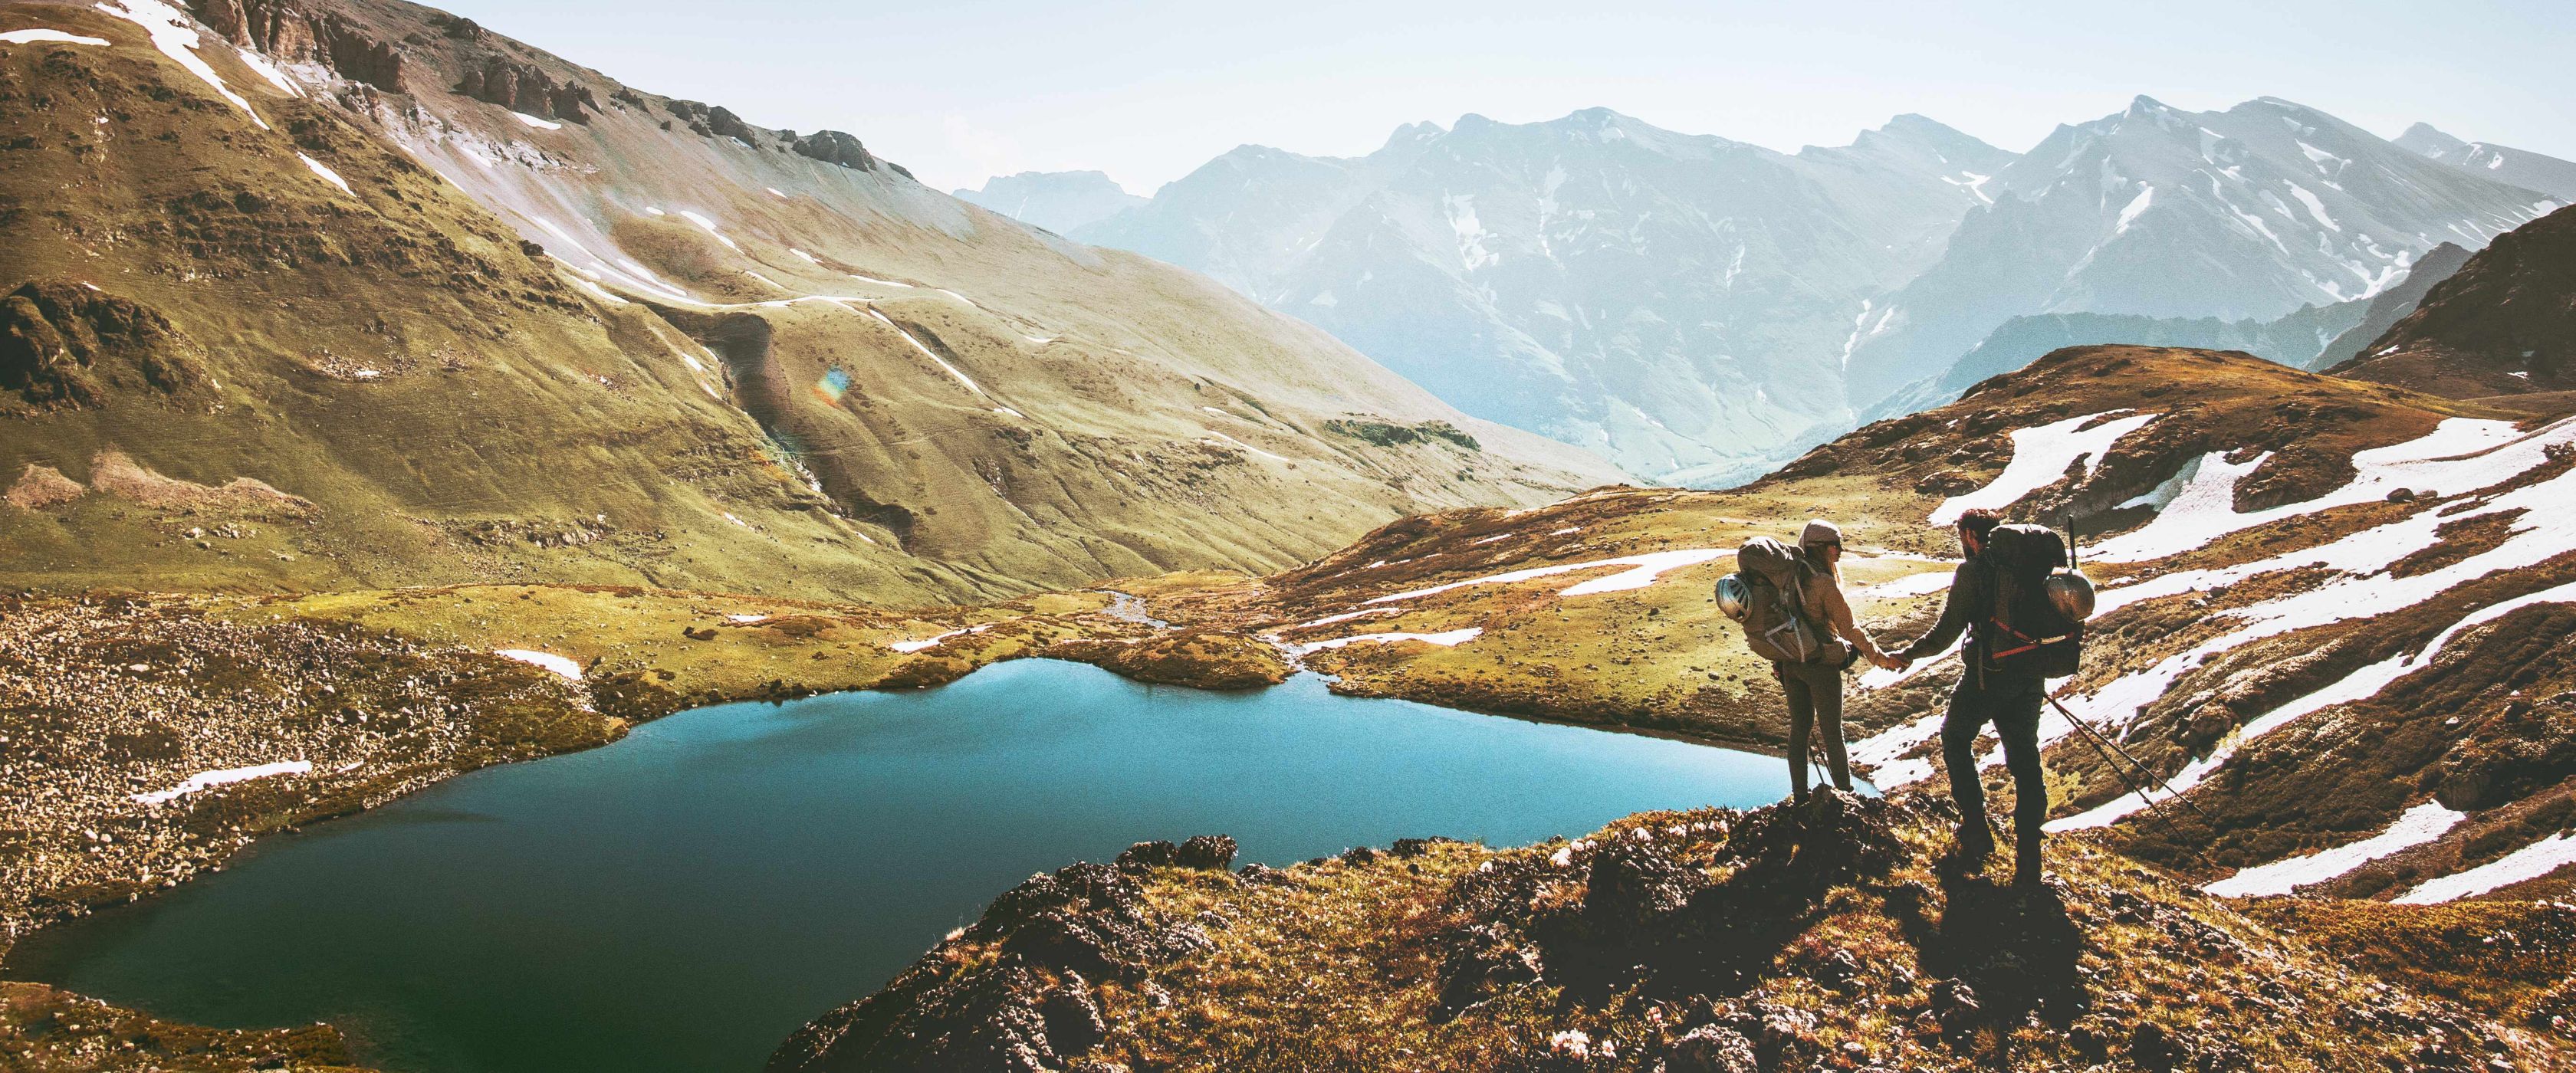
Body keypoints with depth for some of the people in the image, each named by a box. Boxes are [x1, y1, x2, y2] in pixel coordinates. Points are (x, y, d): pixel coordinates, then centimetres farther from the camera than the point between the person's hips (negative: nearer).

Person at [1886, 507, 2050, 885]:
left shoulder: (1973, 570, -8)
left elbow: (1945, 633, -10)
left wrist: (1909, 654, 5)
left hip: (1987, 676, -5)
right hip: (2029, 679, 5)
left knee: (1956, 741, 19)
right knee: (2025, 762, 10)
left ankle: (1976, 833, 14)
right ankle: (2028, 860, 6)